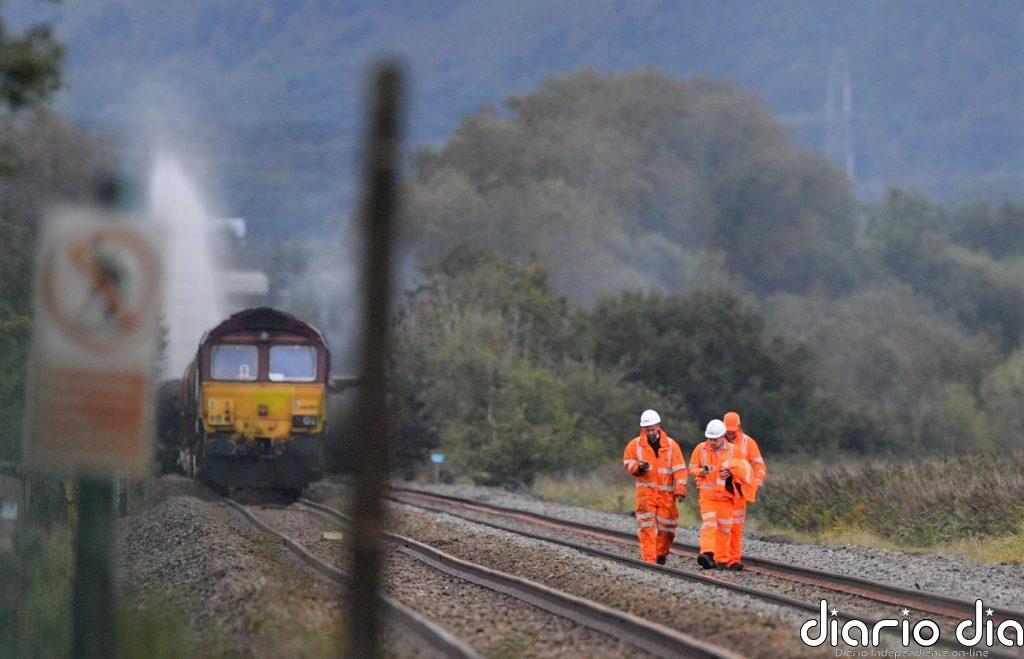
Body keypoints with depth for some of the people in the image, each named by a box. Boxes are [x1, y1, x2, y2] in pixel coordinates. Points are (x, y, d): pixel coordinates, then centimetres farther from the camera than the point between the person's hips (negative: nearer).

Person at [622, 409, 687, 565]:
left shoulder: (671, 445, 3)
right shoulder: (635, 445, 5)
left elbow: (679, 469, 1)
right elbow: (627, 463, 12)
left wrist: (680, 490, -8)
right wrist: (638, 467, -11)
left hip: (666, 492, 1)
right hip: (645, 491, -1)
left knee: (666, 525, 4)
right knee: (647, 527, -11)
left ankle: (661, 556, 24)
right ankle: (649, 559, -13)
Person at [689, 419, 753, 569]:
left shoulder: (733, 450, 0)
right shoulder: (700, 449, -1)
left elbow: (743, 469, 10)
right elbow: (692, 467, 9)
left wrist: (731, 473, -10)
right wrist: (700, 472, -13)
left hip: (725, 495, 2)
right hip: (706, 494, -2)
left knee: (724, 528, 7)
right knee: (708, 523, -18)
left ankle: (722, 559, 15)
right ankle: (707, 554, -30)